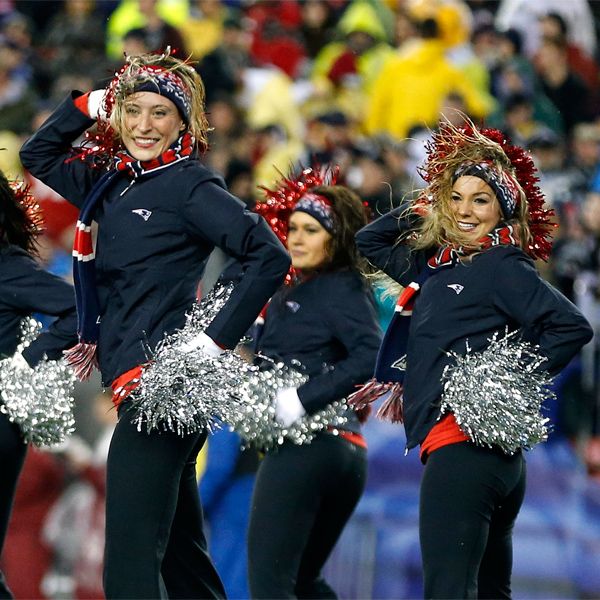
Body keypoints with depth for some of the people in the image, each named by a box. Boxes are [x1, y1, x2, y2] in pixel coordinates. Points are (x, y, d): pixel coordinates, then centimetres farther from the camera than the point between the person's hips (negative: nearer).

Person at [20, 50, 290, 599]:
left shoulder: (189, 186, -7)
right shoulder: (111, 186, 15)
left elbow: (270, 257, -13)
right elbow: (38, 154, 30)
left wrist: (219, 338, -16)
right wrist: (88, 104, 16)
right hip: (139, 388, 9)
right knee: (180, 554, 14)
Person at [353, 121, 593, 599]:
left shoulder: (502, 267, -4)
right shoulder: (435, 265, 19)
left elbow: (572, 326, -13)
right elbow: (370, 241, 34)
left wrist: (517, 381, -12)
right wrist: (421, 209, 21)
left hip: (465, 447, -10)